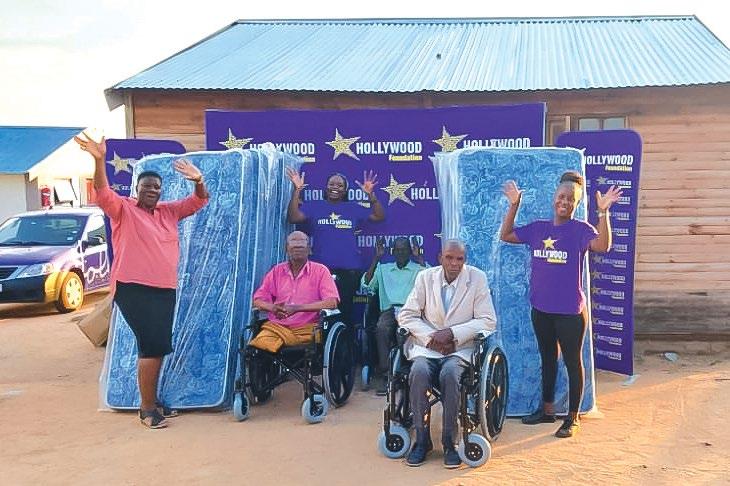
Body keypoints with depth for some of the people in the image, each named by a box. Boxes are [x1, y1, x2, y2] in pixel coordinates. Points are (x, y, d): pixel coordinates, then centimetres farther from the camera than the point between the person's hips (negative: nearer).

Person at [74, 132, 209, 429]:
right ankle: (147, 408, 1)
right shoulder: (123, 209, -1)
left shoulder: (169, 211, 13)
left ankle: (152, 402, 26)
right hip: (133, 288, -6)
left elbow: (199, 201, 11)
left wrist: (198, 181, -11)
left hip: (165, 289, 7)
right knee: (152, 345, -11)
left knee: (159, 346, 13)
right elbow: (102, 193, -18)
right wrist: (99, 159, -34)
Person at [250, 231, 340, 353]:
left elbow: (332, 302, -6)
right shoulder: (276, 271, 17)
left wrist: (298, 308, -15)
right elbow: (257, 300, 14)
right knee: (259, 343, -28)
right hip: (276, 326, 3)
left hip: (306, 328, -3)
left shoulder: (320, 271, 6)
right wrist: (273, 308, -10)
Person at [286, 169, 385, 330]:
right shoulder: (314, 207, 10)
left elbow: (379, 216, 7)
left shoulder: (354, 208, 13)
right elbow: (293, 217, -3)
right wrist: (297, 190, -11)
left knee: (345, 311, 1)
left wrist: (371, 195, -6)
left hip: (348, 270, 1)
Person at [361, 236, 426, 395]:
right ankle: (383, 375, -33)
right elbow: (366, 284, 11)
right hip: (389, 310, 2)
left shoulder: (419, 269, 20)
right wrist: (376, 258, 8)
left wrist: (419, 258, 1)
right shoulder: (383, 269, 27)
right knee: (382, 328, -34)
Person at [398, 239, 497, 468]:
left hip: (461, 348, -1)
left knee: (449, 373, -33)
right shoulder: (425, 277, 4)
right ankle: (422, 439, -15)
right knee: (419, 372, -30)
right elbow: (406, 315, 4)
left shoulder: (477, 278, -1)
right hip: (427, 346, 2)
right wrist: (431, 336, -12)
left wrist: (452, 333, -16)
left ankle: (450, 442, -19)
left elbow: (488, 321, -4)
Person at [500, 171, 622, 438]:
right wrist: (514, 206, 2)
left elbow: (603, 245, -26)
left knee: (572, 362, 6)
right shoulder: (537, 228, 5)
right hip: (541, 308, 5)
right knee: (547, 358, 18)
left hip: (570, 311, -5)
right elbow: (506, 235, 9)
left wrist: (603, 212, -33)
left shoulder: (581, 229, -9)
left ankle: (572, 418, 18)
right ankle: (547, 409, 32)